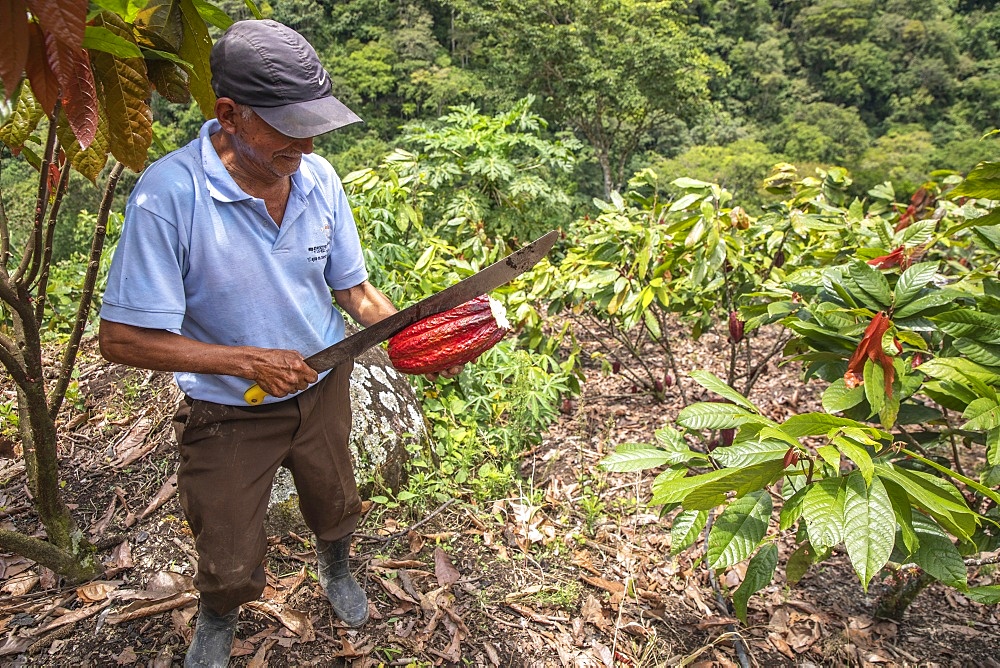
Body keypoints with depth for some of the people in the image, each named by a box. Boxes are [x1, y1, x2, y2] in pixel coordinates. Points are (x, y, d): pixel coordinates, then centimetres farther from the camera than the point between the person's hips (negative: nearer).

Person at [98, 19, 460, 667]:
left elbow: (353, 288, -2)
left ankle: (335, 566, 63)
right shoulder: (169, 193, -27)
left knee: (337, 509, 26)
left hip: (324, 389, 4)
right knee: (231, 565, 14)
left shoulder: (318, 177, -12)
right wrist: (250, 361, -28)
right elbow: (123, 338, -24)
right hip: (229, 412, -3)